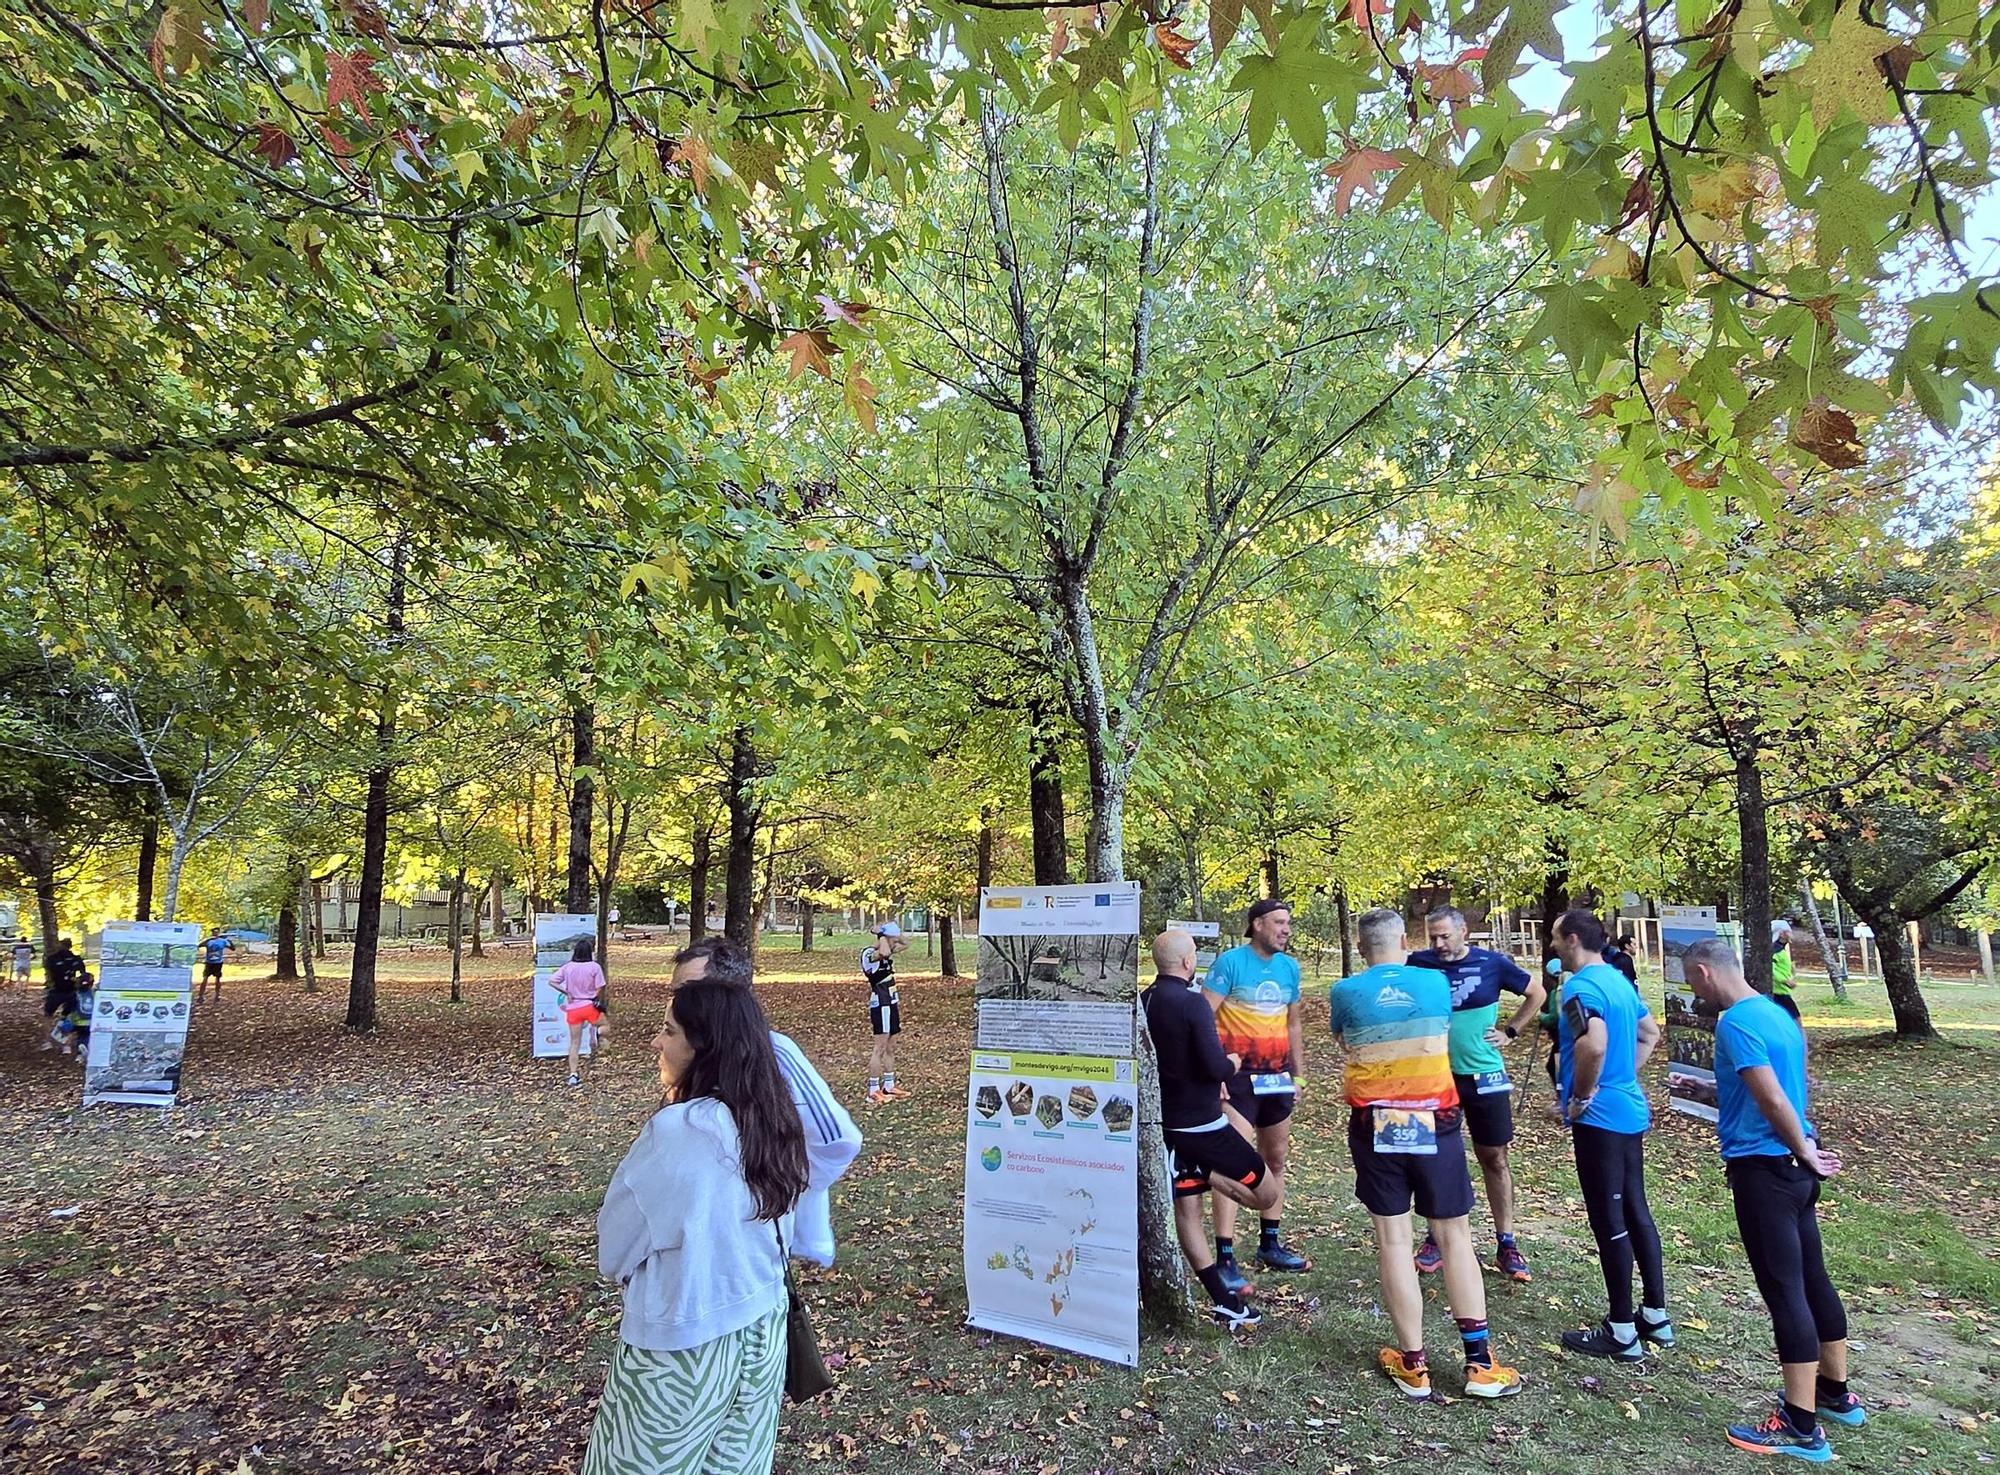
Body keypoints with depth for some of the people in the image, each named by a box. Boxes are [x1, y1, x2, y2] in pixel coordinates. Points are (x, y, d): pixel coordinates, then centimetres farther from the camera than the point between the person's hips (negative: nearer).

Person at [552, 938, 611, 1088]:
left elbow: (551, 981, -3)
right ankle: (597, 1033, -12)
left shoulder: (567, 967, 2)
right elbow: (599, 990, -6)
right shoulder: (594, 967, -7)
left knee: (574, 1043, 11)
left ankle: (573, 1074, 5)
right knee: (606, 1024, 23)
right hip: (589, 1006, -3)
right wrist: (599, 1002, 13)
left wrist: (566, 993, 0)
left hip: (573, 1009, 3)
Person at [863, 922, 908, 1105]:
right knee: (880, 1047, -7)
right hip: (880, 1005, -10)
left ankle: (889, 1086, 23)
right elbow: (884, 953, -39)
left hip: (891, 1003, 10)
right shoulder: (869, 953, -16)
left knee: (891, 1047, 14)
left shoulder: (886, 952, 12)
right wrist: (882, 936, -21)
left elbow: (906, 943, 22)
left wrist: (894, 932, 7)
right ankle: (874, 1092, -3)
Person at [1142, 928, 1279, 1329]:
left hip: (1165, 1123, 7)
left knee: (1186, 1208, 11)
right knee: (1266, 1193, 10)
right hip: (1203, 1123, -7)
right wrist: (1233, 1063, -1)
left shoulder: (1143, 1003, 2)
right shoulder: (1193, 1003, -19)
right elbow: (1215, 1067, -25)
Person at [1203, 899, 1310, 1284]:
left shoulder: (1290, 967, 7)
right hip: (1239, 1076, -7)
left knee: (1276, 1161, 16)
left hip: (1277, 1076, 7)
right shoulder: (1230, 962, -12)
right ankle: (1224, 1258, -3)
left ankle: (1270, 1244, 31)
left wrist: (1298, 1075, 17)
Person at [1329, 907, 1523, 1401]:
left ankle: (1413, 1365, 13)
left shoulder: (1345, 993, -6)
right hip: (1435, 1123, 1)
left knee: (1393, 1240, 6)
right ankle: (1479, 1363, 15)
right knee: (1455, 1236, 12)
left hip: (1376, 1128, -1)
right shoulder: (1436, 981, -2)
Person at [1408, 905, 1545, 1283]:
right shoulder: (1419, 964, -6)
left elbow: (1537, 993, 7)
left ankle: (1506, 1244, 19)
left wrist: (1510, 1031, 1)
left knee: (1494, 1158, 8)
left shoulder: (1492, 963, -7)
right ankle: (1435, 1238, 23)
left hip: (1484, 1076, -1)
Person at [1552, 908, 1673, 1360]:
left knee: (1609, 1221, 0)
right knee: (1635, 1210, 18)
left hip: (1598, 1118, -10)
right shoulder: (1619, 980, 10)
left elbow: (1594, 1045, -35)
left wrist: (1580, 1096, -20)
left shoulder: (1580, 987, -20)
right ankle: (1656, 1316, 28)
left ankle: (1621, 1332, 10)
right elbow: (1650, 1033, 24)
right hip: (1631, 1110, 10)